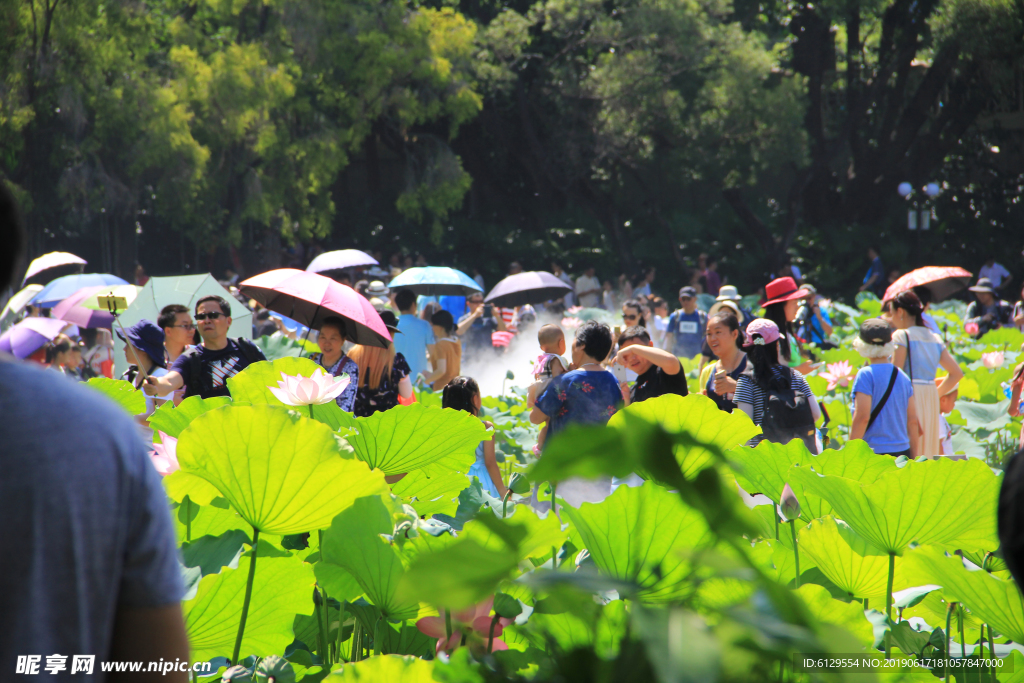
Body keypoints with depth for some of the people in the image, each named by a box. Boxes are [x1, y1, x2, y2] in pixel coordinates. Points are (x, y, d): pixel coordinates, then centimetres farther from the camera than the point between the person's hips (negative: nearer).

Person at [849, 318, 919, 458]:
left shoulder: (866, 375, -7)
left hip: (874, 451, -6)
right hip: (902, 452, 6)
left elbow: (862, 417, -14)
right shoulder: (903, 377, 11)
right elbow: (912, 420, 12)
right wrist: (914, 454, 20)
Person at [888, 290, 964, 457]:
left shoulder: (902, 336, -6)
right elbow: (957, 373, 13)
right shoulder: (935, 338, 14)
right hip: (931, 398, 7)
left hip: (909, 398, -7)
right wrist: (936, 393, 16)